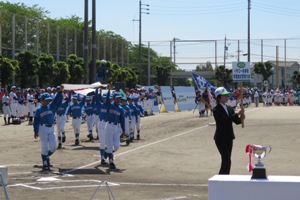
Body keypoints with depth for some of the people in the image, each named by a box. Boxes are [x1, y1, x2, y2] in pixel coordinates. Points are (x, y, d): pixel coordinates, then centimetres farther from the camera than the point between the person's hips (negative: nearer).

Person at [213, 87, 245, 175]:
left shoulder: (229, 108, 11)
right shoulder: (216, 110, -11)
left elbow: (236, 121, 6)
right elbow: (225, 119, -25)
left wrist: (241, 118, -15)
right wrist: (238, 114, -26)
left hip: (229, 138, 7)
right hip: (221, 138, -7)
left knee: (226, 161, 10)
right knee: (227, 161, -14)